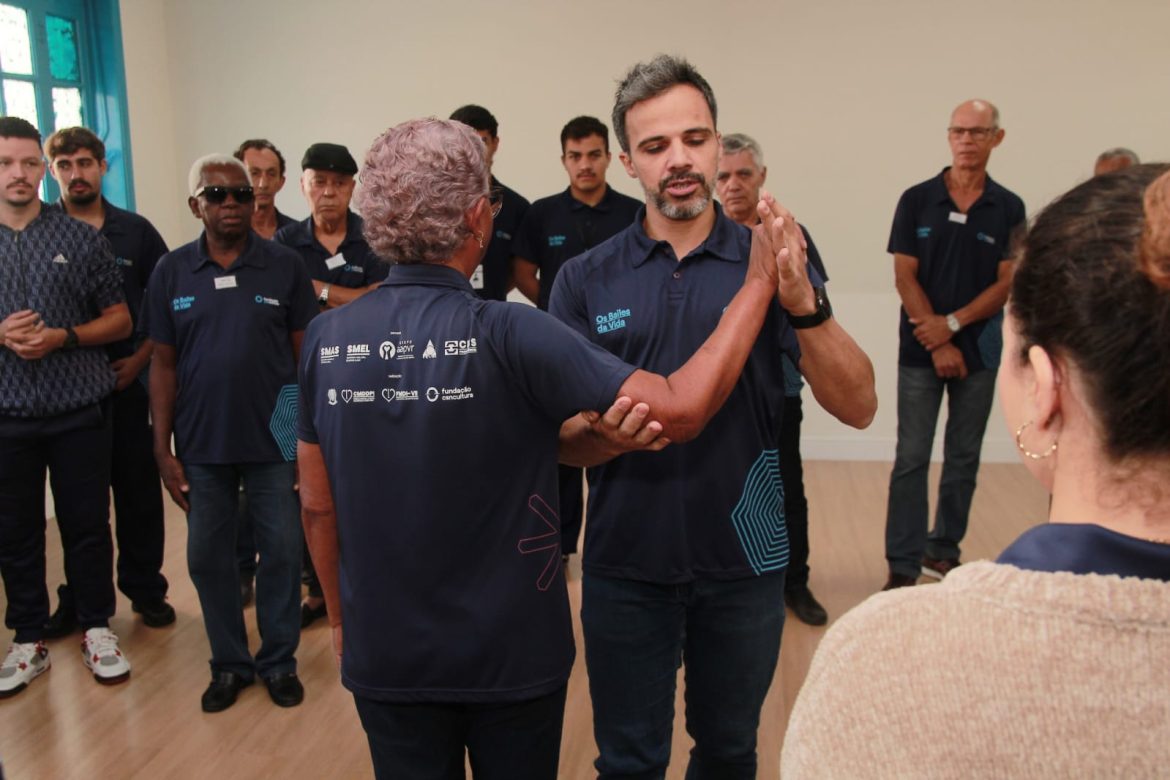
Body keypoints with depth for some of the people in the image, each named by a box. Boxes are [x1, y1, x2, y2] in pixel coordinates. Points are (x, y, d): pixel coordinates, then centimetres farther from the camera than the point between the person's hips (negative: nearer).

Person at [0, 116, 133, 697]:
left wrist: (62, 336, -13)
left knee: (87, 524, 8)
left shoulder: (81, 238, 1)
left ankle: (97, 630, 23)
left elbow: (120, 321, 3)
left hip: (80, 410, -1)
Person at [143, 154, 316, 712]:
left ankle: (279, 661, 26)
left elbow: (306, 354, -1)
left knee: (282, 552, 7)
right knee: (208, 558, 11)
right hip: (201, 445, 2)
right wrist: (162, 450, 0)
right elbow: (164, 364, 3)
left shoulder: (284, 265, -3)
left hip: (274, 441, -1)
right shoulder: (171, 271, 1)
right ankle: (229, 663, 30)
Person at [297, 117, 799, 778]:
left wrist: (343, 618, 15)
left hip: (384, 654, 3)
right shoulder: (508, 337, -23)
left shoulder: (326, 339, -9)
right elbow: (681, 409, -25)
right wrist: (761, 282, -15)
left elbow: (318, 505, 0)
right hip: (512, 651, -3)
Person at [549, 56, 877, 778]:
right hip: (626, 563, 0)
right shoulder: (586, 279, -3)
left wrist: (802, 301, -28)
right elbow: (557, 435, -4)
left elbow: (858, 407, -12)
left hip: (745, 561, 1)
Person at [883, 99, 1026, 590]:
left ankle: (943, 551, 25)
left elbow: (1007, 284, -2)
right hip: (920, 350, -1)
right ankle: (902, 566, 1)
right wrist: (936, 342, -10)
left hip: (979, 350, 2)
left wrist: (952, 323, -13)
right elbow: (905, 277, -4)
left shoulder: (1009, 209, 2)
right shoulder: (916, 200, 0)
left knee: (964, 457, 10)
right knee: (911, 458, -3)